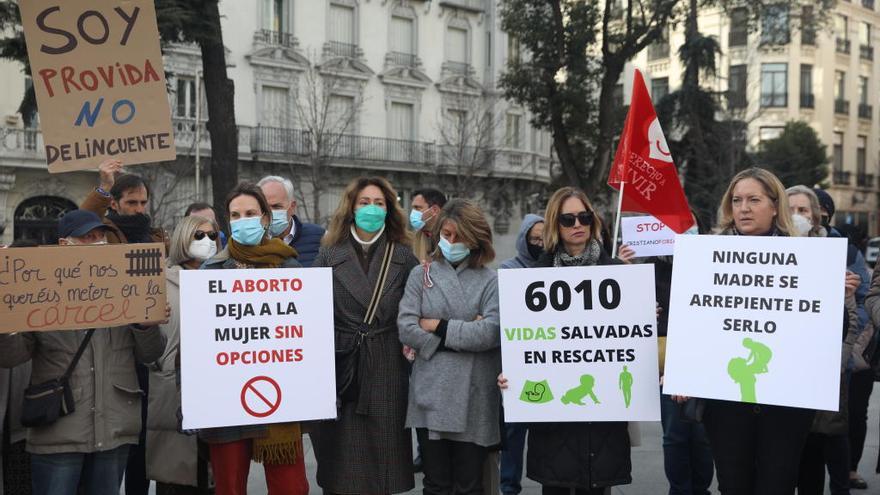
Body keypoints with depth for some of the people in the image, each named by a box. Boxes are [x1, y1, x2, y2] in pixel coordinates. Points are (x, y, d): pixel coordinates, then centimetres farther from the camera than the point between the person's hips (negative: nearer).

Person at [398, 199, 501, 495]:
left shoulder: (490, 281, 2)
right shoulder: (421, 275, 7)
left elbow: (492, 333, -13)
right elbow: (406, 329, -5)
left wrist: (439, 327, -7)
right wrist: (464, 335, -8)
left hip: (473, 401, -1)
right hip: (431, 396, 1)